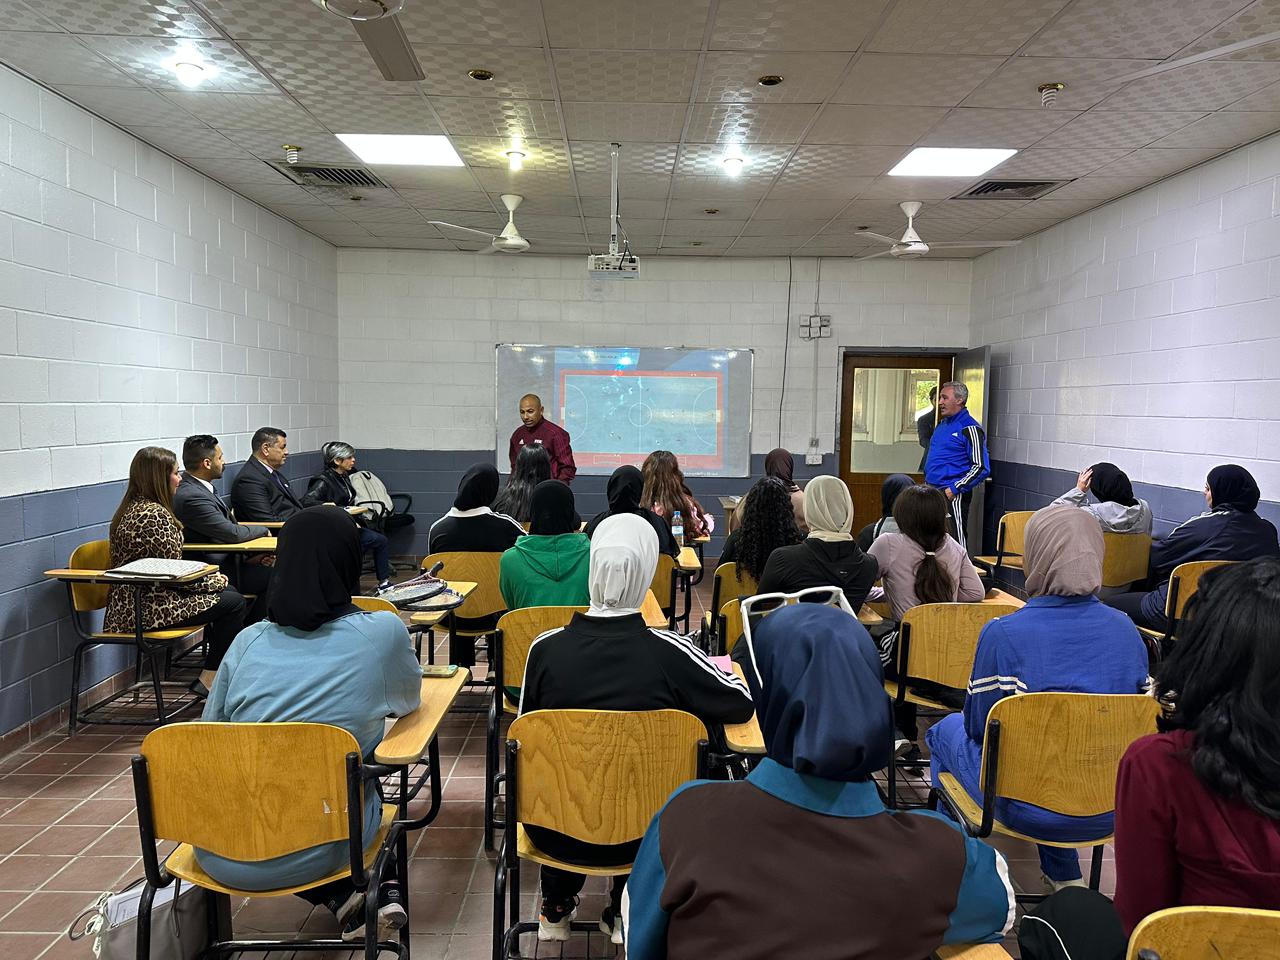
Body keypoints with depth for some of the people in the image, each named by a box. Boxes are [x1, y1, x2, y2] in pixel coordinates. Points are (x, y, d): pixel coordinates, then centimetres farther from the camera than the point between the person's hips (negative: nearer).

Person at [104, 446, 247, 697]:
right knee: (233, 602, -5)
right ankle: (208, 680, 3)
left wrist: (211, 577, 7)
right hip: (145, 610, -10)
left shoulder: (133, 508, 11)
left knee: (227, 592, 15)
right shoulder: (154, 514, -20)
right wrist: (214, 580, -2)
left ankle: (214, 674, 19)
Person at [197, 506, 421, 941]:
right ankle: (369, 890, 17)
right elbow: (409, 700, 13)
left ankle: (345, 896, 13)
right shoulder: (383, 632, -7)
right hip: (309, 853, -1)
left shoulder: (248, 640, 0)